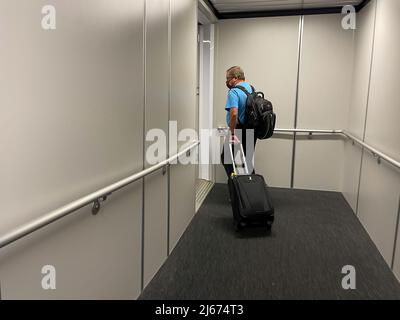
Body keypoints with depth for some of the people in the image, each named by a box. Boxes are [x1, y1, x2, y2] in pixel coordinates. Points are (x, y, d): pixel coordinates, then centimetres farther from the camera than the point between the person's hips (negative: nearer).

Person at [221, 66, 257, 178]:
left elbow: (234, 113, -29)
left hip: (239, 132, -8)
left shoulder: (234, 92, -17)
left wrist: (232, 133, -23)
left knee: (226, 158, 7)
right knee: (247, 160, 15)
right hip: (252, 132, 8)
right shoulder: (251, 89, 11)